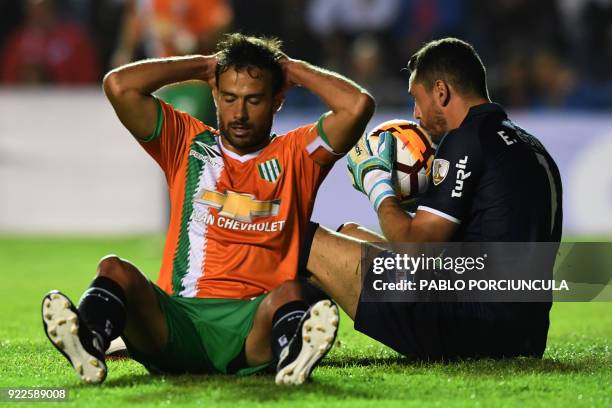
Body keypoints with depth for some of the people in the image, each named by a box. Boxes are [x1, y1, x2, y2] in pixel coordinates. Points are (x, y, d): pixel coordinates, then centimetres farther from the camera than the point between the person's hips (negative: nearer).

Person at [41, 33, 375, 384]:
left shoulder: (295, 154, 17)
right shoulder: (187, 143, 20)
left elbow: (358, 105, 0)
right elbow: (119, 85, 9)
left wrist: (294, 70, 16)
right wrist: (203, 66, 19)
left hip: (254, 326, -1)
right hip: (177, 318, 1)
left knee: (288, 292, -34)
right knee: (115, 270, -27)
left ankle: (295, 353, -69)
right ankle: (88, 344, -60)